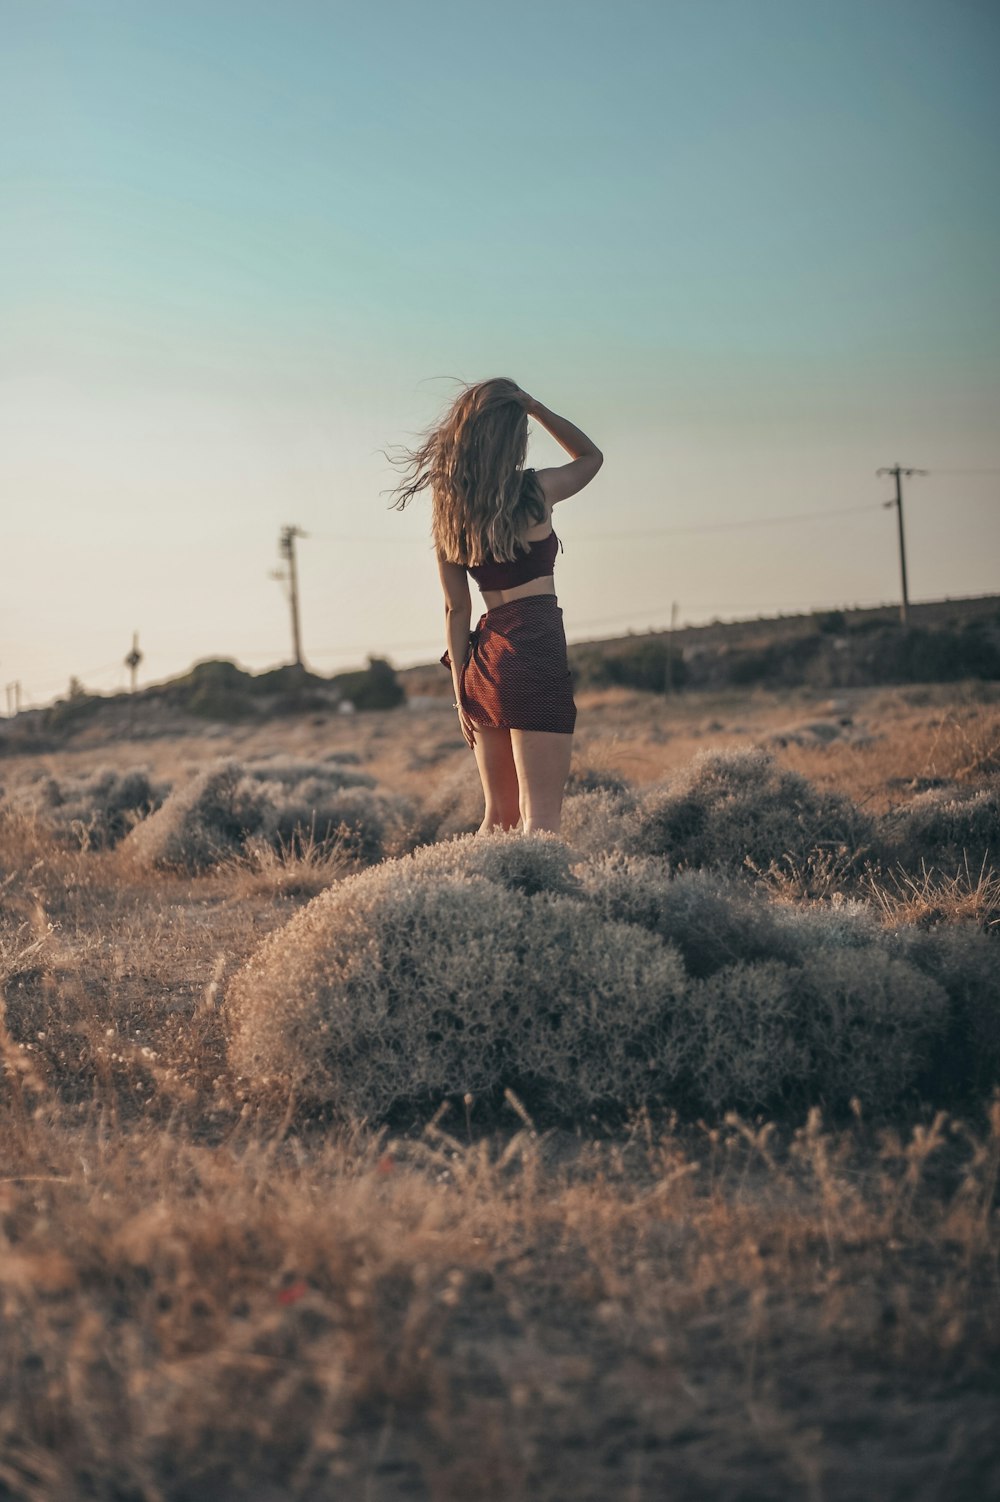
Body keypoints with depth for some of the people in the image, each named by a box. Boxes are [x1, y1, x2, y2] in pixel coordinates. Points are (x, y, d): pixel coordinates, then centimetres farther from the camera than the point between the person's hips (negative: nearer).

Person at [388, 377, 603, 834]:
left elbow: (456, 608, 9)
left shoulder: (447, 507, 7)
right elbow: (591, 455, 14)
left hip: (483, 659, 6)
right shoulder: (534, 491, -7)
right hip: (535, 652, -6)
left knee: (499, 816, 15)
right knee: (540, 818, -8)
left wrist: (461, 690, 13)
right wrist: (533, 406, 5)